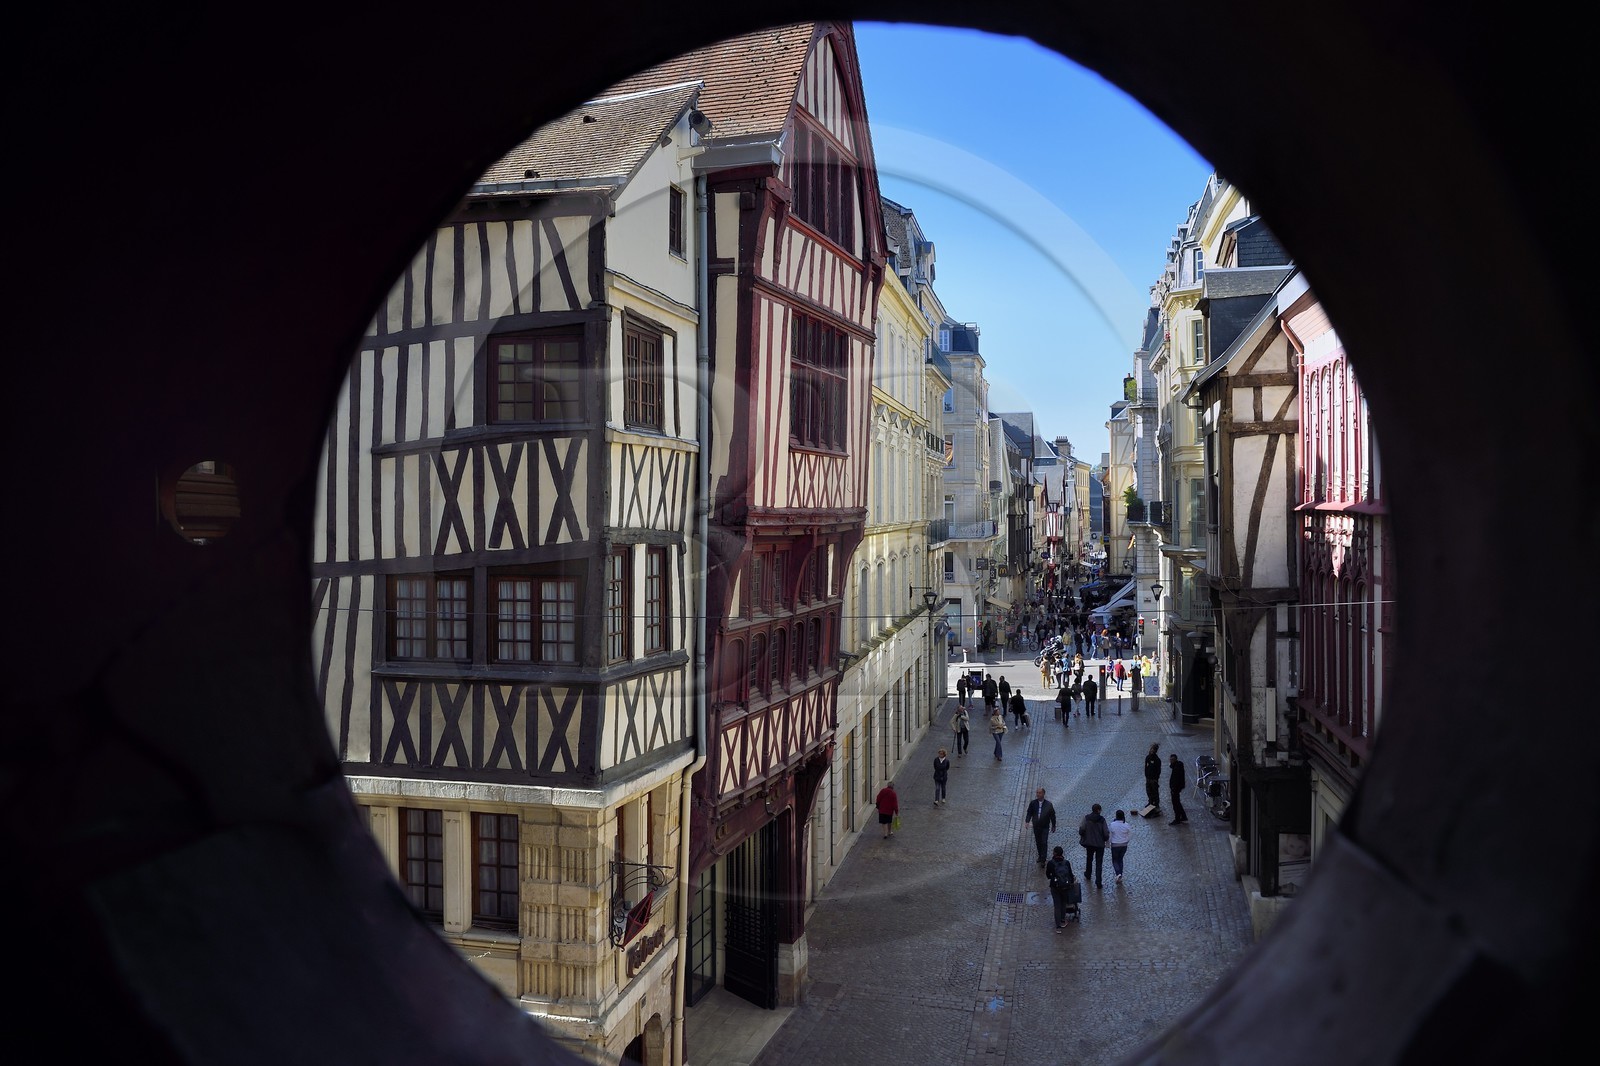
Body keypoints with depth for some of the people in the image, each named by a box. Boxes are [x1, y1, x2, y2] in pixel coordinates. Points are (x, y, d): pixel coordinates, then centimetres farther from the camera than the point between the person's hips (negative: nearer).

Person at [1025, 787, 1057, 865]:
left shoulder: (1049, 804, -9)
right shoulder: (1033, 803, -3)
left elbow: (1052, 815, 0)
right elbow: (1029, 813, 2)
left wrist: (1053, 826, 5)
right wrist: (1027, 821, -15)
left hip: (1045, 827, -3)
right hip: (1036, 827, 3)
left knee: (1044, 843, -6)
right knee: (1038, 843, 14)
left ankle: (1043, 860, -1)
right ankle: (1040, 856, 33)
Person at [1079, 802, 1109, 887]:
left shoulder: (1086, 818, -9)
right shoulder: (1102, 819, -12)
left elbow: (1081, 830, -12)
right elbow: (1105, 832, -12)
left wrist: (1083, 837, 8)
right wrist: (1105, 839, 9)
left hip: (1089, 843, 2)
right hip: (1100, 844, -2)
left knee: (1089, 859, 25)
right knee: (1099, 863, 4)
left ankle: (1087, 875, 42)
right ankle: (1098, 882, -1)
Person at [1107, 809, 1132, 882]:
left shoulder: (1112, 825, -18)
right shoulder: (1126, 825, -12)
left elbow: (1109, 835, -10)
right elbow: (1130, 836, -4)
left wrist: (1108, 843, 7)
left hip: (1115, 845, -3)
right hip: (1124, 845, 3)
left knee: (1115, 860, 15)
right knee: (1120, 860, 22)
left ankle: (1118, 873, -11)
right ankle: (1120, 878, 24)